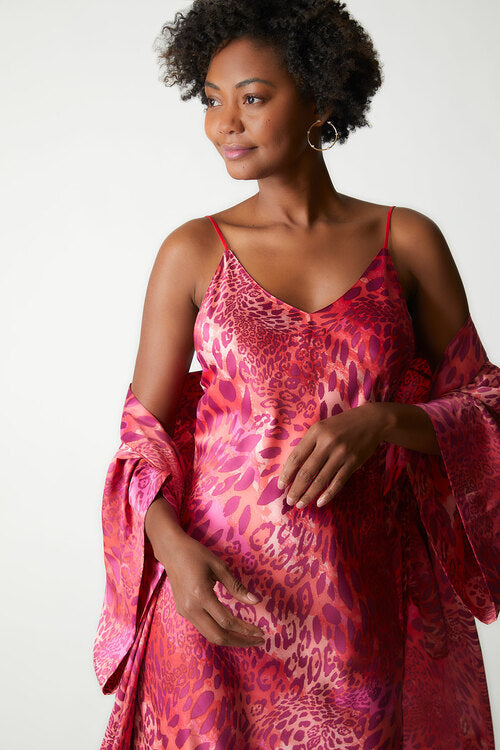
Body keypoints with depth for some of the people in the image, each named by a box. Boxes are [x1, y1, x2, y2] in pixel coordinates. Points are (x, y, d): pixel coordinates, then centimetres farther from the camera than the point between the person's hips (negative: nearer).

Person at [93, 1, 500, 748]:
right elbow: (145, 435, 0)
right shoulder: (193, 252, -1)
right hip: (221, 604, 0)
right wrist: (174, 548, -18)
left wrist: (382, 420, -18)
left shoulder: (408, 241, -1)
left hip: (373, 608, 1)